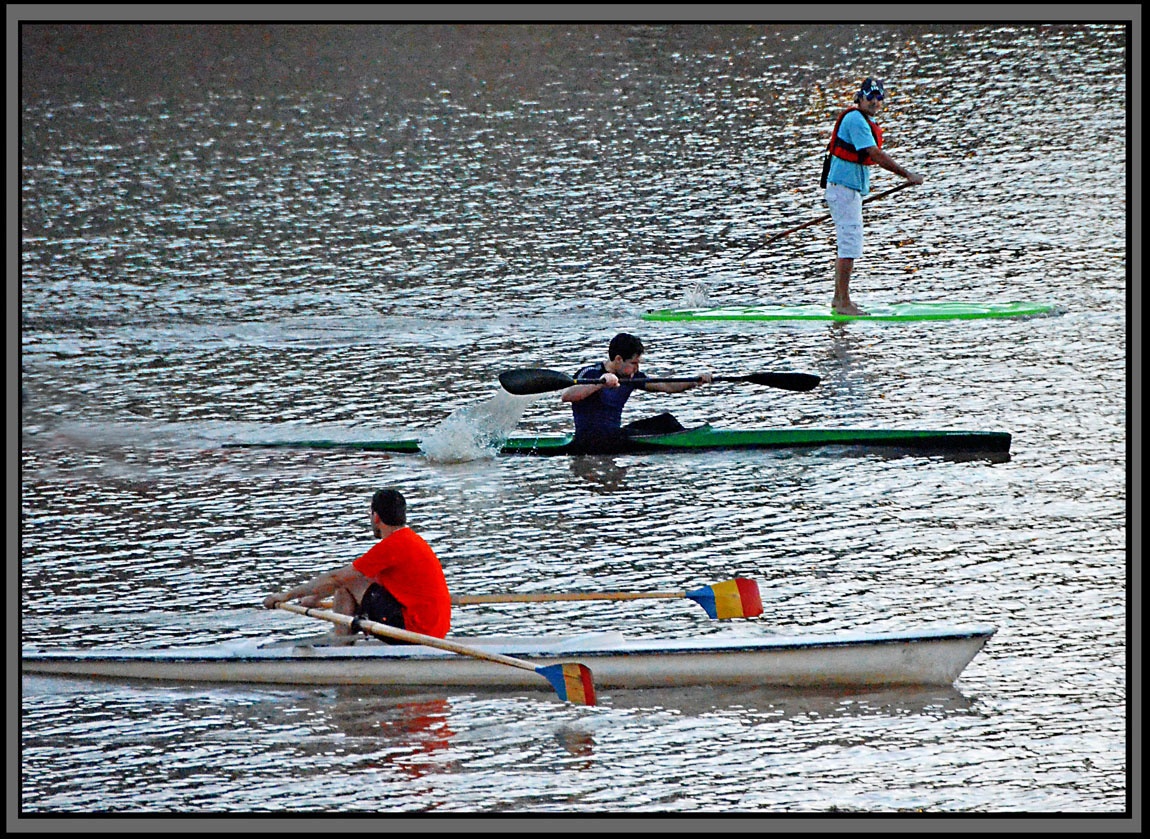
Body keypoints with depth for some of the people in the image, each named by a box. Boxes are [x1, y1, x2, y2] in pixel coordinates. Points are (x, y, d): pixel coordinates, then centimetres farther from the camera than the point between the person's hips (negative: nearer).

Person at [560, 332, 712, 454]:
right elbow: (566, 396, -31)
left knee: (664, 420, 1)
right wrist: (600, 384, -43)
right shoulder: (590, 373, -13)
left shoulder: (631, 377, 11)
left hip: (614, 434, 8)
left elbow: (667, 387, 16)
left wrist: (696, 382, 2)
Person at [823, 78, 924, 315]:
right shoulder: (855, 120, -17)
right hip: (844, 189, -11)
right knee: (850, 247, -10)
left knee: (847, 246, 16)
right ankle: (843, 303, -9)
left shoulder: (867, 122, 16)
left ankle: (838, 299, 23)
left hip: (852, 189, 11)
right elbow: (875, 155, -25)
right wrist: (907, 175, -25)